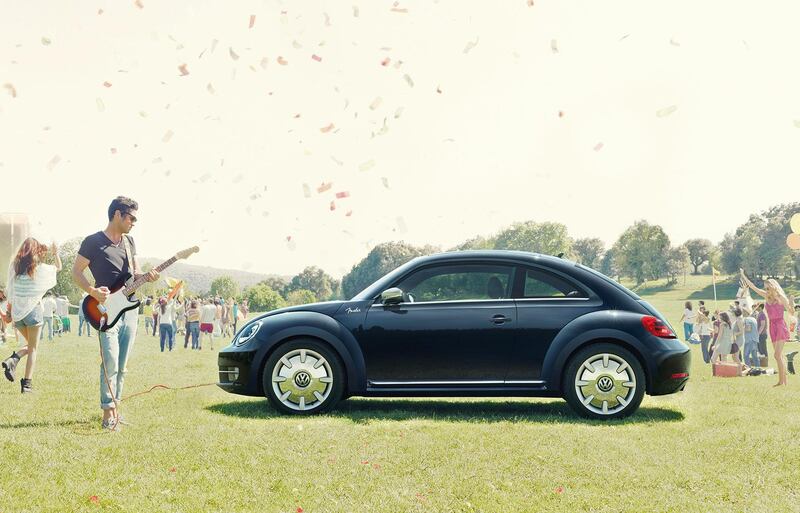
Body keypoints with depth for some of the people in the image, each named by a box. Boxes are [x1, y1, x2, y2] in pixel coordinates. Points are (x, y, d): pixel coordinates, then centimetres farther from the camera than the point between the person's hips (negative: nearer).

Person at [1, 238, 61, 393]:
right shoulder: (41, 268, -4)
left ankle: (13, 359, -4)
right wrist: (55, 252, 28)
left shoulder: (15, 267, 4)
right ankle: (27, 383, -3)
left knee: (30, 344, 22)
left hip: (17, 312, 4)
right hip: (33, 310, -4)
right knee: (33, 348, 5)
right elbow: (58, 268, 16)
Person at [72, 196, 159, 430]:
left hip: (130, 309, 6)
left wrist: (146, 276, -2)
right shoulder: (93, 242, -5)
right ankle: (108, 412, -8)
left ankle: (114, 405, 18)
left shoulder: (129, 242, 15)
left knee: (122, 365, 9)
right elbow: (76, 272, -3)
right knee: (110, 363, -13)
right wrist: (92, 291, -18)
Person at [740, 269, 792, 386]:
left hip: (780, 326, -7)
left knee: (778, 355, -14)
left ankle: (781, 381, -13)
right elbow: (753, 287, 13)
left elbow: (791, 311, -9)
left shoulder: (781, 298, -8)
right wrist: (743, 276, 13)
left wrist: (791, 302, -27)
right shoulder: (767, 296, 8)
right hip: (772, 327, 7)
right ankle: (785, 380, 12)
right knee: (779, 356, 8)